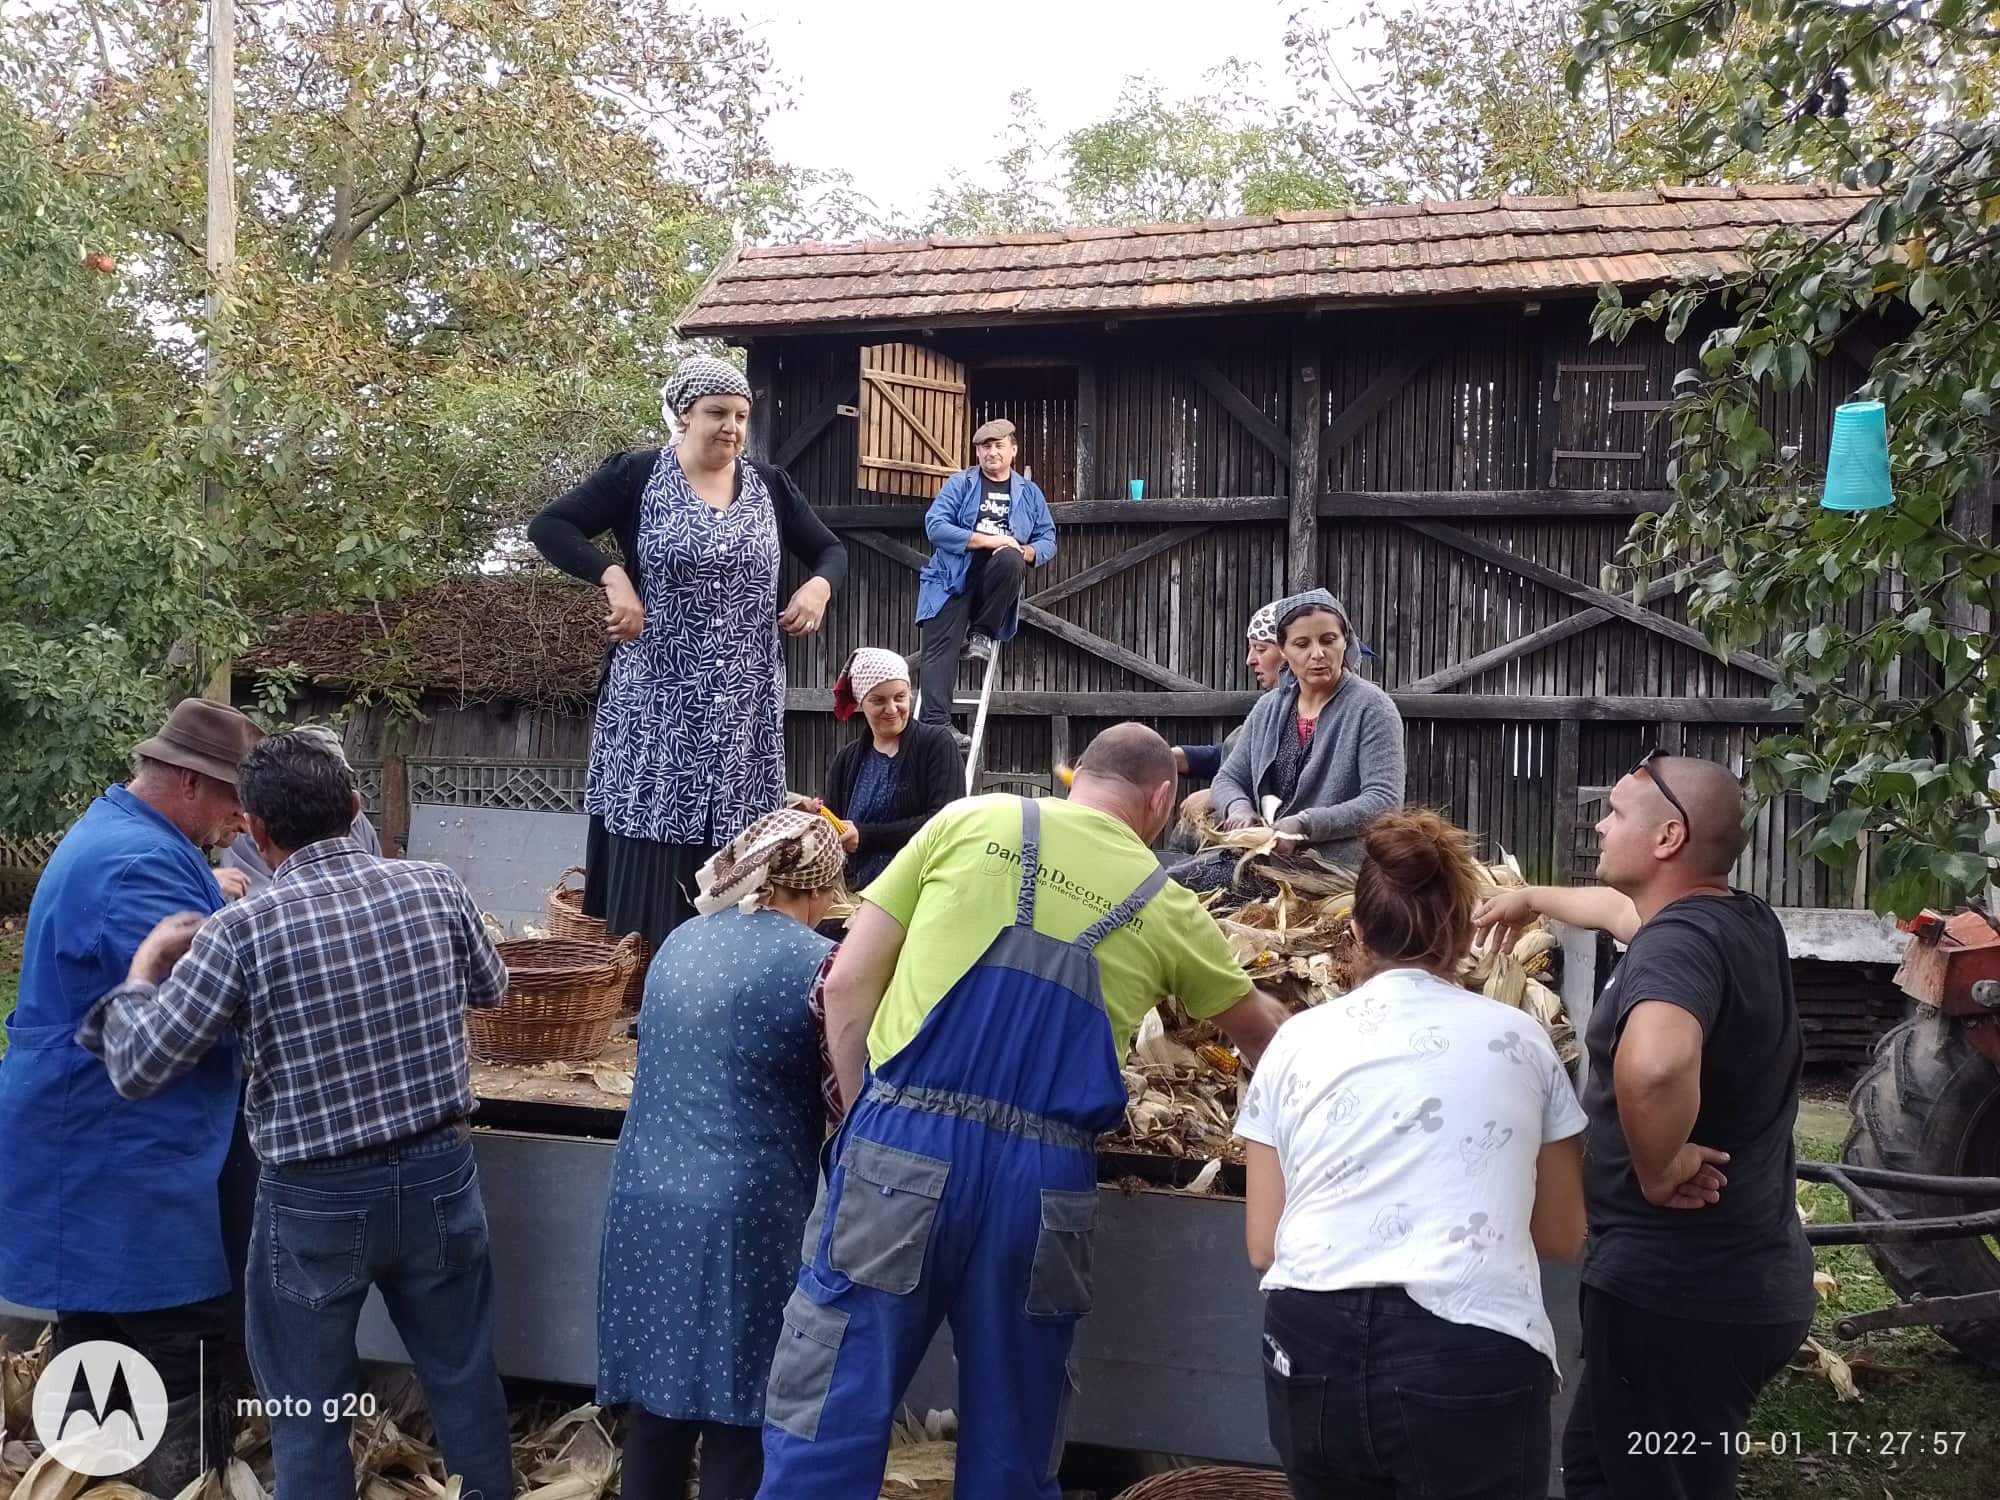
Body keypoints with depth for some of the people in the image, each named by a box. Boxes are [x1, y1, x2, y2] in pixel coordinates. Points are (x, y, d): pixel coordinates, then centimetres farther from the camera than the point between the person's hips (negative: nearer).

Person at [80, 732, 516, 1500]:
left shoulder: (243, 930, -17)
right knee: (465, 1376, 22)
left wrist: (146, 962, 3)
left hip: (316, 1201, -3)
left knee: (309, 1414, 15)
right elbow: (490, 986, 12)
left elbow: (138, 1067, -13)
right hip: (439, 1176, 3)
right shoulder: (435, 886, -7)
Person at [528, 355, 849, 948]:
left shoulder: (769, 485, 9)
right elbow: (548, 526, -4)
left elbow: (831, 550, 18)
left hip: (744, 707, 4)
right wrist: (613, 578, -17)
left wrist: (819, 585, -5)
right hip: (657, 701, -3)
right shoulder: (636, 475, -1)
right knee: (646, 869, -5)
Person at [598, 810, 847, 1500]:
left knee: (656, 1395, 15)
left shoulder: (679, 943, 11)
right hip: (740, 1212, -6)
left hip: (647, 1200, 6)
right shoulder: (815, 961, -9)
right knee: (736, 1413, 4)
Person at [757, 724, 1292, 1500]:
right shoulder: (1167, 908, 13)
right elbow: (1261, 1031, 31)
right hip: (1042, 1180, 1)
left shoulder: (969, 823, 8)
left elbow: (847, 984, 5)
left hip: (905, 1150, -1)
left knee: (826, 1429, 2)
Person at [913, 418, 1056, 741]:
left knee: (1010, 560, -33)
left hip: (994, 581, 1)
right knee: (942, 648, -17)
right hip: (953, 580, -1)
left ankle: (982, 633, -15)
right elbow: (935, 525, -8)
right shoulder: (959, 484, 7)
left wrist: (1025, 552, -13)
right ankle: (935, 723, -22)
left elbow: (1048, 542, 11)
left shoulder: (1029, 492, 15)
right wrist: (985, 539, -18)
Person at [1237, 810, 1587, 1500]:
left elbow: (1262, 1246, 10)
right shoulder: (1520, 1039, 9)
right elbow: (1563, 1237, 17)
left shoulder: (1298, 1039, 9)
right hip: (1467, 1353, -2)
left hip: (1312, 1346, 2)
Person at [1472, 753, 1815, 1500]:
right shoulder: (1740, 920, 6)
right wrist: (1532, 898, 45)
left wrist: (1658, 1168, -28)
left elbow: (1653, 1063, -46)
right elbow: (1620, 910, 29)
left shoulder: (1679, 941, -24)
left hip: (1679, 1289, -9)